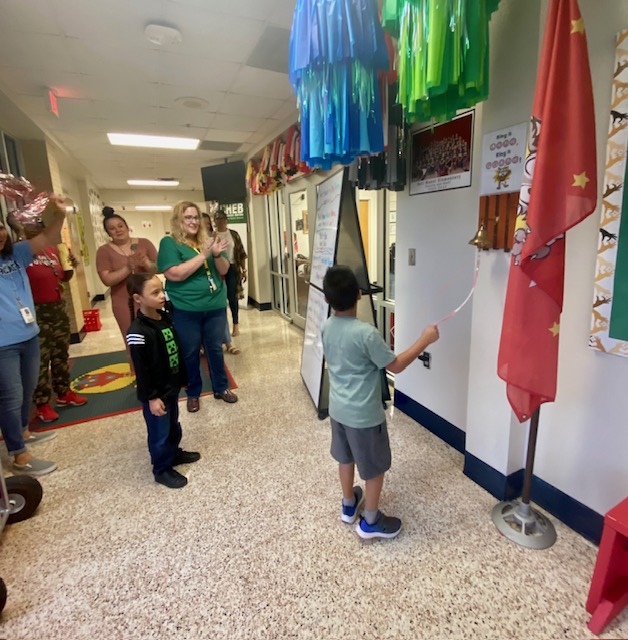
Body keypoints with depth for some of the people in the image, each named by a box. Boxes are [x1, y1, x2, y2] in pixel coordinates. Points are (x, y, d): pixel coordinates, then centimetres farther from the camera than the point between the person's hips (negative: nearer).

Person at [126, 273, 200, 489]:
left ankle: (174, 453, 47)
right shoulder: (138, 332, -25)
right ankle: (162, 469, 29)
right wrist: (151, 397, -17)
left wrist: (183, 378, 15)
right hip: (155, 393, -8)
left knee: (173, 425, 25)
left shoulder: (165, 318, 0)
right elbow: (141, 370, -21)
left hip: (172, 386, 8)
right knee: (160, 432, 10)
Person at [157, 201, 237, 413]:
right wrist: (203, 255, -21)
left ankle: (221, 388, 31)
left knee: (215, 348, 14)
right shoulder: (169, 243, -6)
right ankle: (193, 393, 29)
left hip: (215, 306, 4)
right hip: (185, 310, -4)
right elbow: (175, 274, -19)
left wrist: (217, 254, -15)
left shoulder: (207, 241, 7)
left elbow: (224, 270, 6)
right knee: (190, 353, 10)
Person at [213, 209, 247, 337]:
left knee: (233, 297, 4)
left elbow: (241, 253, 5)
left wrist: (244, 270, 2)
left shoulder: (234, 234, 5)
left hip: (232, 269, 1)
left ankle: (236, 325, 15)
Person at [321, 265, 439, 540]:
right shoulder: (366, 333, -26)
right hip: (364, 414, -7)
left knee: (345, 457, 26)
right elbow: (395, 366, -16)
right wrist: (424, 340, -10)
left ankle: (349, 504, 47)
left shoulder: (327, 328, -5)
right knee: (375, 467, 15)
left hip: (338, 408, 7)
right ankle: (370, 521, 34)